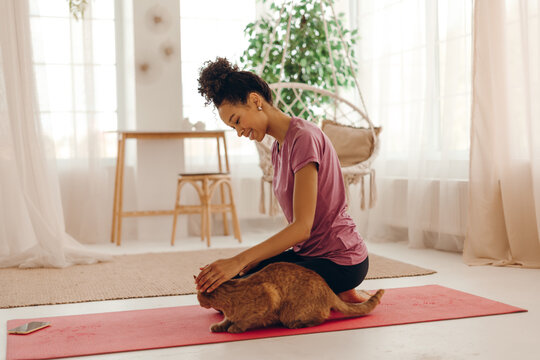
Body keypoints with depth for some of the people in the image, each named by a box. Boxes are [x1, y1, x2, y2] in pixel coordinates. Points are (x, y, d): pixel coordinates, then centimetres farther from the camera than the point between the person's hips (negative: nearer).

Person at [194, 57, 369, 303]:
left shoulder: (304, 138, -19)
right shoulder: (279, 146, 10)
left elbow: (302, 227, -25)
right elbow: (296, 226, 9)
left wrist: (239, 260, -27)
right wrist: (249, 264, -2)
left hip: (339, 260, -9)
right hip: (309, 253, 9)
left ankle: (334, 295, -2)